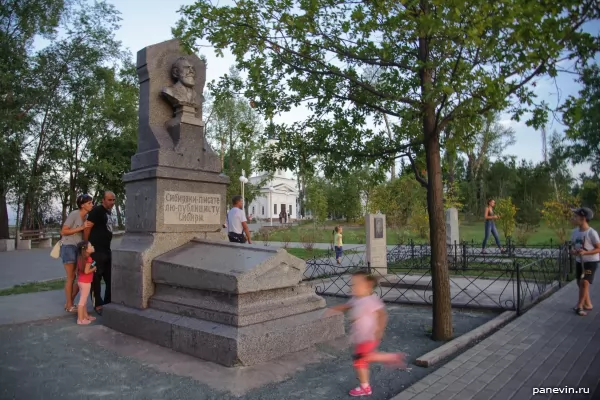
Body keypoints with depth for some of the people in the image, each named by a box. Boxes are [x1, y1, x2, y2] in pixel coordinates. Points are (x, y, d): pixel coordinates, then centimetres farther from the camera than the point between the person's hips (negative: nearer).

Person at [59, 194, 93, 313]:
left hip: (78, 248, 7)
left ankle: (69, 302, 20)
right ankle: (69, 305, 11)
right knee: (71, 277, -1)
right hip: (68, 247, -7)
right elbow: (63, 232, -17)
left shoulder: (87, 216, 7)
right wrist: (81, 227, -21)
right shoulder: (74, 214, -15)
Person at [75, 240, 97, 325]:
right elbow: (86, 271, -24)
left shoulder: (80, 258, 7)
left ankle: (86, 316, 30)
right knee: (82, 301, -3)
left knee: (84, 300, 19)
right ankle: (80, 319, 2)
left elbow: (77, 270, 13)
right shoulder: (88, 259, -20)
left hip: (80, 281, 10)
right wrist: (94, 268, -9)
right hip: (86, 282, -10)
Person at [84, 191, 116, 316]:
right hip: (96, 250, -9)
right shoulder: (97, 210, -11)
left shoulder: (110, 213, 15)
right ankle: (98, 305, 9)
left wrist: (108, 247, 18)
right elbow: (87, 228, -15)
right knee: (96, 278, 1)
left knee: (110, 278, 13)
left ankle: (108, 303, 25)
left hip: (106, 250, 9)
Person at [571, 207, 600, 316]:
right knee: (580, 283, 11)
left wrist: (585, 252, -28)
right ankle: (587, 304, 26)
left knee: (584, 282, -15)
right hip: (579, 261, 7)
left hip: (591, 261, -7)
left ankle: (579, 305, -3)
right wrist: (573, 251, -12)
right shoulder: (575, 231, 0)